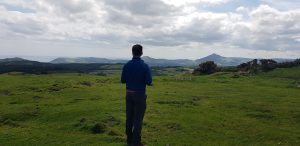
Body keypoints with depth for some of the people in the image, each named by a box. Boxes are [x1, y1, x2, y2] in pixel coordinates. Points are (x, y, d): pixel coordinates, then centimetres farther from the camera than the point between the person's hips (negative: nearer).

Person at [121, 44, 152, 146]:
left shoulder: (126, 65, -3)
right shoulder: (144, 66, -15)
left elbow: (123, 80, 2)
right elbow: (149, 82, -14)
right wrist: (147, 81, 9)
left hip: (129, 94, 4)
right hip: (140, 95, -4)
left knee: (129, 117, 13)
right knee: (138, 118, 4)